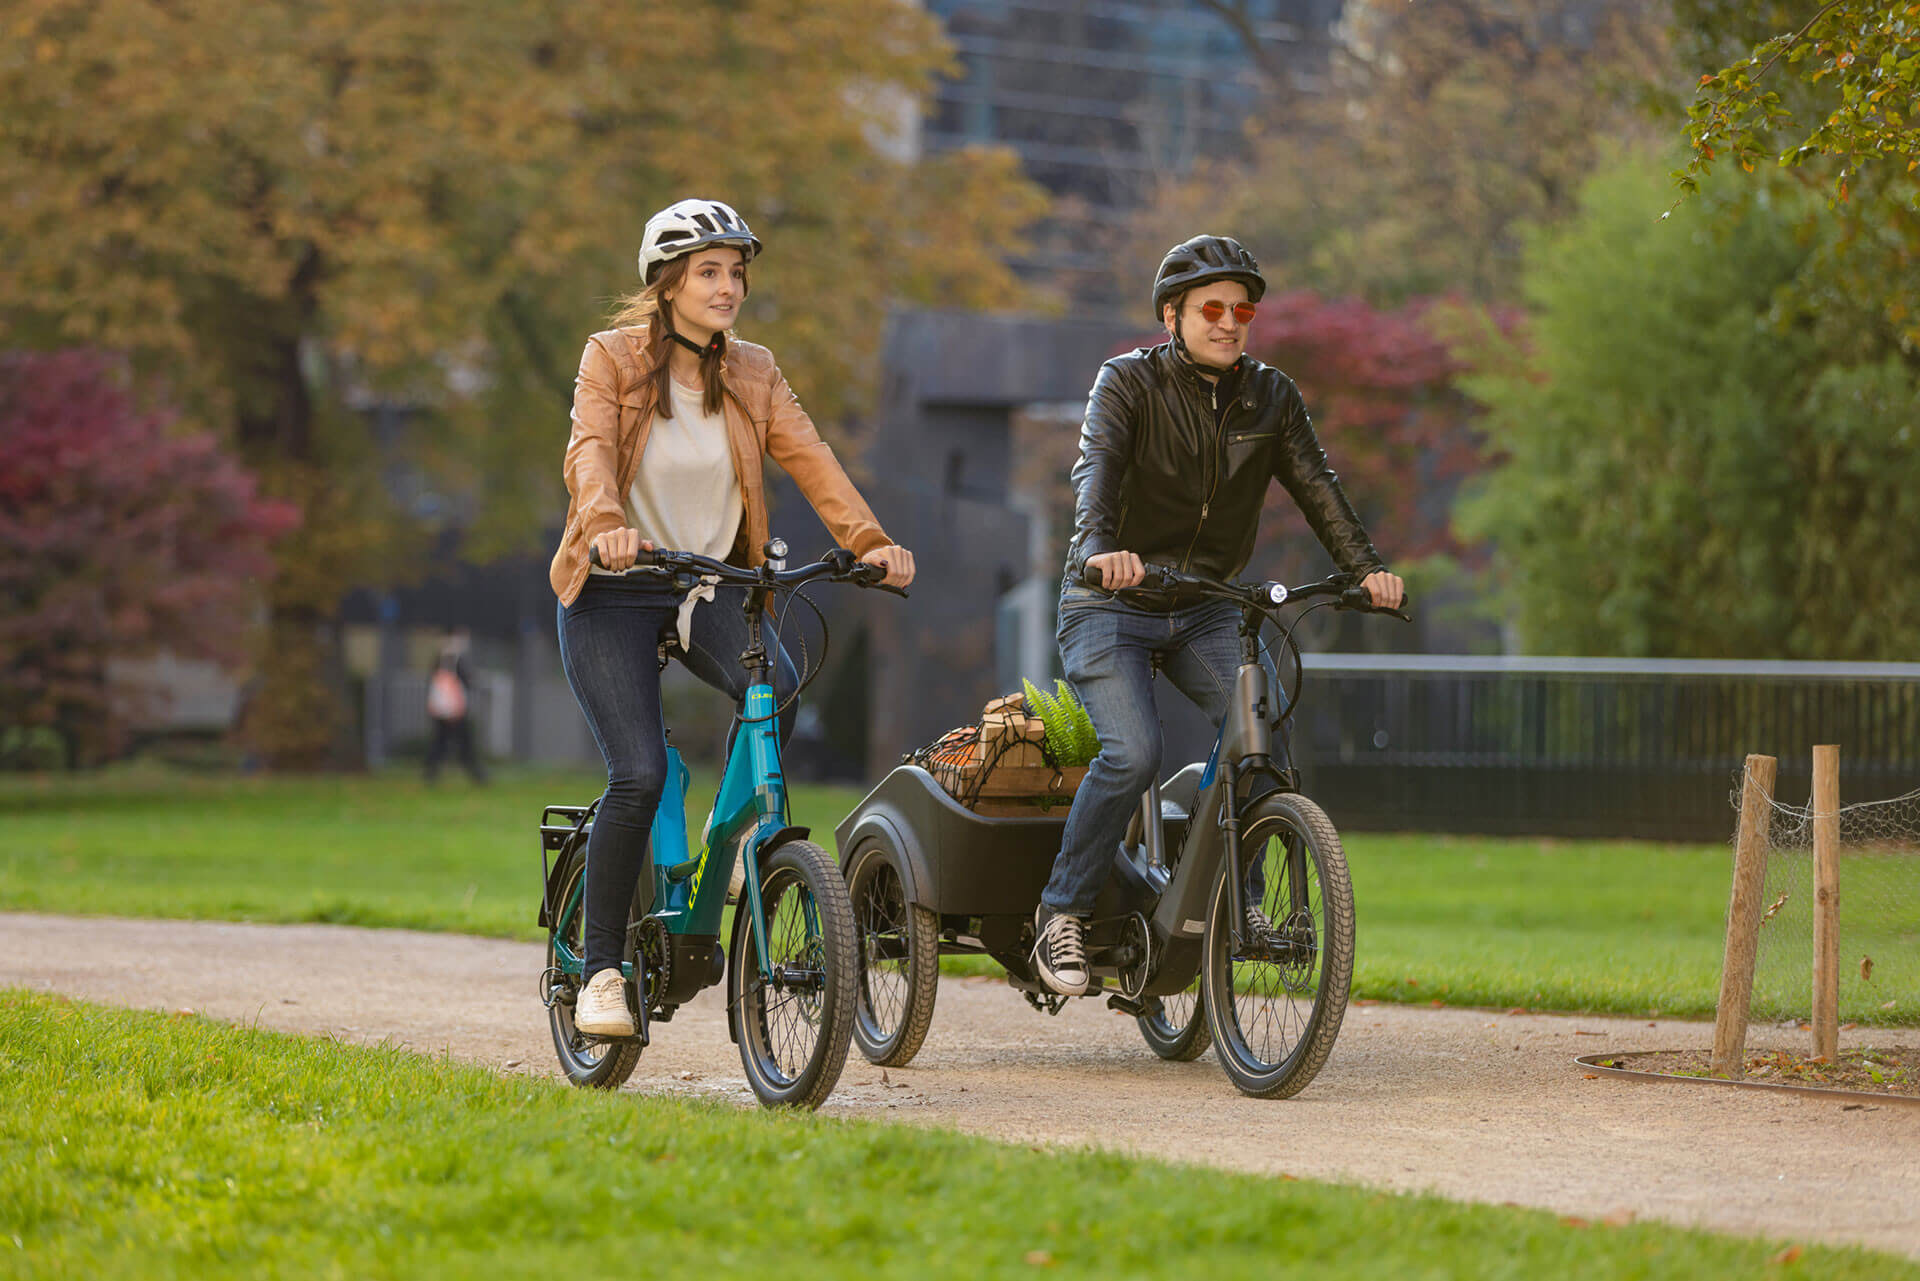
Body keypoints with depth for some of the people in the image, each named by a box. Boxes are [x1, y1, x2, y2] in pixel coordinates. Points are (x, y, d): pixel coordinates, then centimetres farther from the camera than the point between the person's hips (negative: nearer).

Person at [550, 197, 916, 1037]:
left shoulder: (752, 374, 6)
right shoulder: (612, 359, -4)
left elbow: (809, 458, -7)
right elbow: (589, 453, -20)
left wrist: (868, 540, -23)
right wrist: (606, 526, -41)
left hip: (711, 586, 3)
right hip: (616, 592, -3)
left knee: (777, 686, -28)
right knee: (639, 776, -17)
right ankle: (601, 969, -3)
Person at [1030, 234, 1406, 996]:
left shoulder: (1270, 397, 5)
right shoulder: (1129, 382, -8)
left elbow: (1315, 486, -6)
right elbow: (1096, 468, -25)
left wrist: (1366, 568, -23)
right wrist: (1101, 548, -45)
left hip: (1205, 610, 4)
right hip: (1112, 604, -4)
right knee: (1134, 750, -24)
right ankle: (1063, 911, -9)